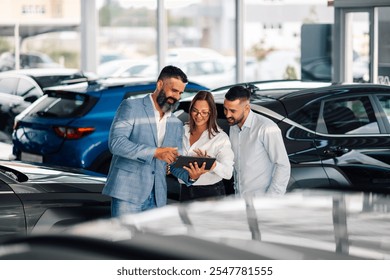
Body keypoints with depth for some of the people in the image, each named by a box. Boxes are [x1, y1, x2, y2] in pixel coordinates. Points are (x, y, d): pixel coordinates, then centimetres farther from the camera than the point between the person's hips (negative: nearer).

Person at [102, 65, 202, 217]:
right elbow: (116, 142, -14)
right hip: (128, 192, -6)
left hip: (157, 197, 6)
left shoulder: (176, 124, 18)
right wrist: (155, 152, -21)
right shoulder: (131, 107, -1)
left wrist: (190, 174, -7)